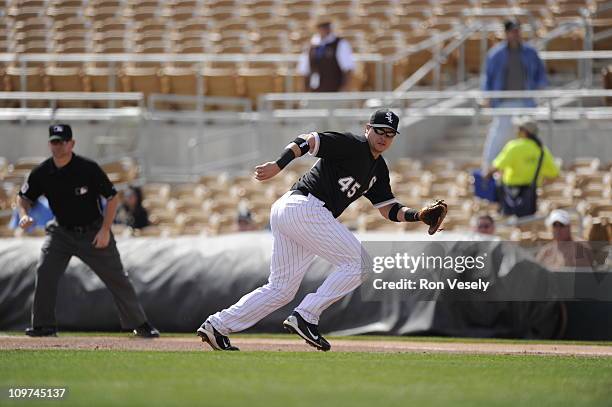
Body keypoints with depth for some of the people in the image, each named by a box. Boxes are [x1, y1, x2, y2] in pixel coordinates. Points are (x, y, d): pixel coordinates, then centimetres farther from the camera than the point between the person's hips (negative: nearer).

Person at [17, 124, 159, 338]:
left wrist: (105, 230, -17)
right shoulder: (41, 172, -9)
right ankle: (43, 326, -6)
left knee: (117, 278, 0)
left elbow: (112, 197, -11)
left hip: (93, 232, -2)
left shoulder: (88, 168, -18)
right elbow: (25, 197, 5)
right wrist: (24, 214, -17)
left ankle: (139, 324, 11)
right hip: (62, 231, 2)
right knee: (45, 272, -16)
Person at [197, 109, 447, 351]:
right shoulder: (352, 145, -5)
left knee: (281, 289, 11)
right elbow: (306, 141, -15)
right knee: (358, 262, -9)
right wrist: (278, 165, -28)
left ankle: (217, 325, 7)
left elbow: (389, 210, 20)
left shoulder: (379, 170, 22)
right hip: (304, 207, -10)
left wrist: (419, 215, 2)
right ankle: (305, 317, -13)